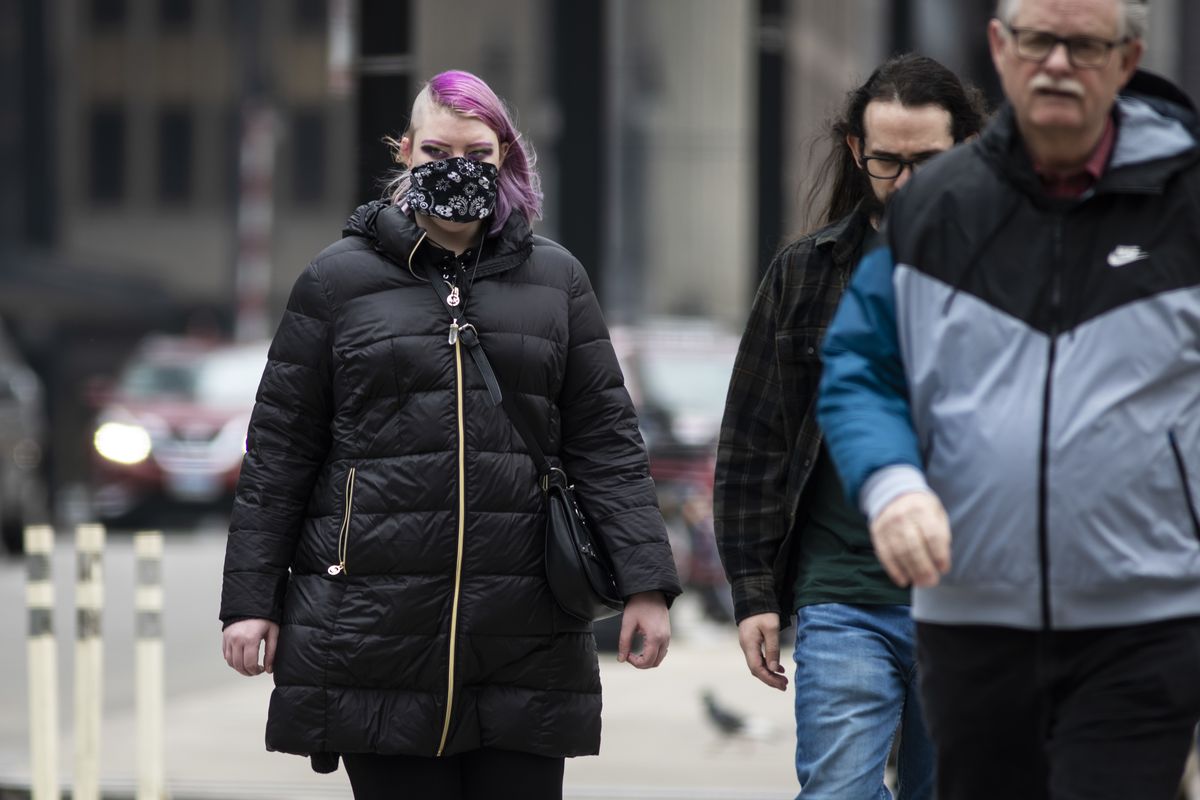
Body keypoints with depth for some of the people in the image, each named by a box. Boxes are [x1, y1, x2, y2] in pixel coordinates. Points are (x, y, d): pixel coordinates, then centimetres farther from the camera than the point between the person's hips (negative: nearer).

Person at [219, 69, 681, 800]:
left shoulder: (555, 279, 11)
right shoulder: (339, 280, 6)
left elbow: (606, 441, 9)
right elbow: (280, 453, 7)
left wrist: (645, 583, 0)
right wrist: (251, 599, 3)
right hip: (377, 630, -1)